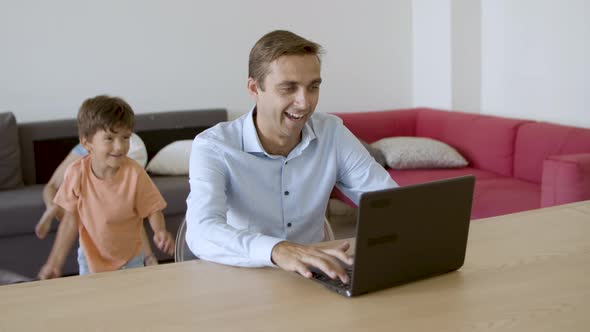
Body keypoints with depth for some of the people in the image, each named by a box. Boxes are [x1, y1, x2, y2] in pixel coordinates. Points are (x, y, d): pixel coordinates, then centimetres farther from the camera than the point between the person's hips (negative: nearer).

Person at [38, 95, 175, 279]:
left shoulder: (134, 173, -23)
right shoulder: (76, 173, -18)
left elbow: (152, 210, -12)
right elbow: (71, 219, -7)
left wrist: (160, 232, -34)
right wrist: (55, 262, -4)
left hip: (129, 260, -1)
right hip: (90, 259, 1)